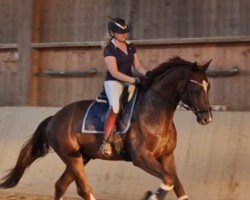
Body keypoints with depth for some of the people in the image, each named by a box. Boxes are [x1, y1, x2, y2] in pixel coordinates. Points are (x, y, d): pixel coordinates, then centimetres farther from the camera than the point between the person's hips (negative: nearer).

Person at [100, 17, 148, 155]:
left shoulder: (130, 47, 12)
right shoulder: (109, 49, -9)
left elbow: (137, 66, 11)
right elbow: (114, 73, -16)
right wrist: (134, 80, -23)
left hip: (130, 81, 7)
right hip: (113, 82, -7)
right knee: (115, 106, -33)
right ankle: (106, 142, -33)